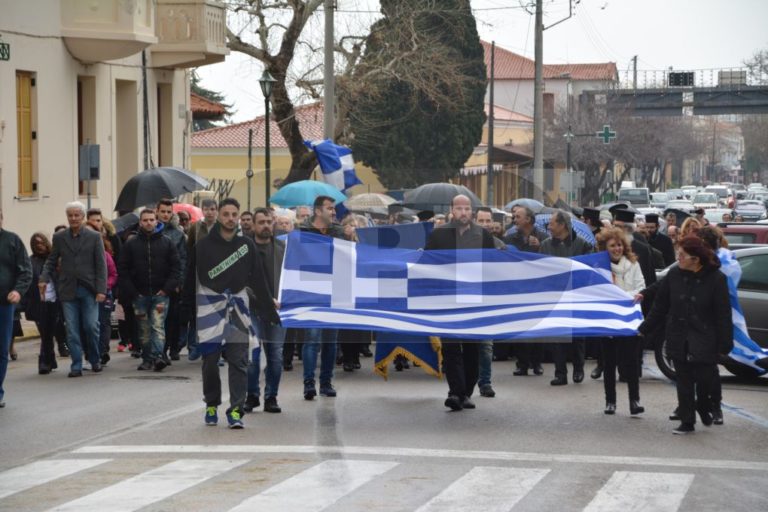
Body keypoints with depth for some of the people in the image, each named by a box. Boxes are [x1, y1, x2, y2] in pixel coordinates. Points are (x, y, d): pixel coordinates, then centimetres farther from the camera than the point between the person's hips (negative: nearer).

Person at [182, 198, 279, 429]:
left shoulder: (247, 245, 7)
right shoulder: (203, 245, 2)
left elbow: (258, 280, 9)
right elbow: (190, 281, 4)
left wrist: (269, 311, 5)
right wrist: (187, 312, -1)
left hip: (238, 307, 1)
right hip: (210, 307, -1)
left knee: (239, 361, -3)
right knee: (210, 360, 2)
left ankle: (236, 409, -2)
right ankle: (212, 405, 18)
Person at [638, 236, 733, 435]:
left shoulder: (716, 278, -12)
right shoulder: (674, 274, -1)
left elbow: (723, 314, -10)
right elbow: (660, 305, 8)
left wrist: (725, 345, -11)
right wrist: (644, 328, 9)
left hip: (704, 340, -3)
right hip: (679, 338, 3)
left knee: (704, 378, -2)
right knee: (684, 381, 6)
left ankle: (704, 407, 28)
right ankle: (687, 421, 15)